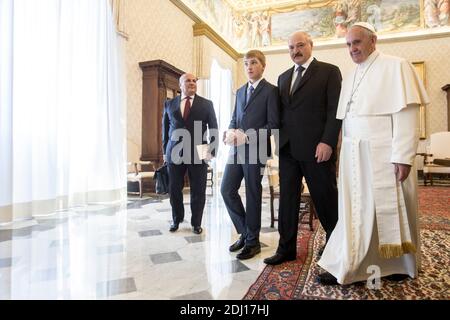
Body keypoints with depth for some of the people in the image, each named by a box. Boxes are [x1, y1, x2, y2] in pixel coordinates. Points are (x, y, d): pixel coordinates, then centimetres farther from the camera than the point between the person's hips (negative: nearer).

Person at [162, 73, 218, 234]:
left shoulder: (206, 104, 5)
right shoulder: (169, 104, 9)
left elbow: (213, 129, 4)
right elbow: (165, 129, 13)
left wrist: (212, 151, -5)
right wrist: (165, 151, 8)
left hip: (199, 153, -1)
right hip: (175, 153, 2)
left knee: (198, 191, 5)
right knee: (174, 189, 9)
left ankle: (196, 223, 22)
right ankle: (176, 220, 29)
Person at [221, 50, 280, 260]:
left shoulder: (270, 90, -3)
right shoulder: (240, 91, 19)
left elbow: (273, 125, -10)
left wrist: (247, 136, -19)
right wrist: (230, 132, -2)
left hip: (255, 150, -6)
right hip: (237, 149, 7)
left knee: (252, 195, 2)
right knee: (227, 190, 5)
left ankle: (252, 241, 19)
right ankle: (245, 232, 24)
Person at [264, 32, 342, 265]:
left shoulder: (329, 71, 3)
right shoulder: (283, 77, 19)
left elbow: (335, 110, -6)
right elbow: (280, 112, 15)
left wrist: (328, 142, -16)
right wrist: (279, 141, 4)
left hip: (316, 148, -5)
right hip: (288, 149, 5)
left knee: (325, 199, 6)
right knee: (287, 199, 7)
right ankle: (286, 249, 19)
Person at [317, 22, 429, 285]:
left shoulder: (396, 67, -3)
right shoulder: (350, 78, 16)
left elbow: (406, 113, -11)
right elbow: (347, 118, 13)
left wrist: (403, 156, -18)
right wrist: (346, 154, 6)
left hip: (384, 155, -5)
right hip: (354, 155, 5)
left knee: (389, 209, 6)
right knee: (356, 210, 8)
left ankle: (397, 264, 26)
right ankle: (345, 268, 16)